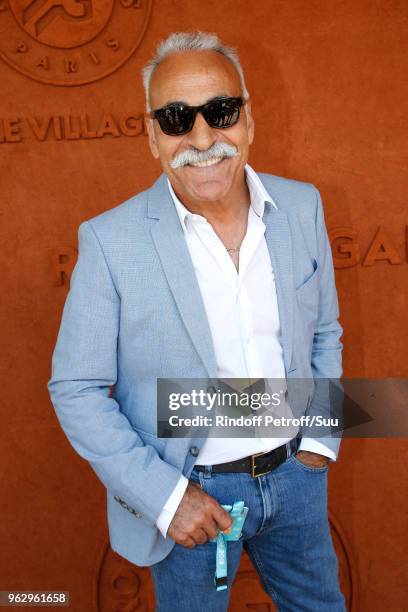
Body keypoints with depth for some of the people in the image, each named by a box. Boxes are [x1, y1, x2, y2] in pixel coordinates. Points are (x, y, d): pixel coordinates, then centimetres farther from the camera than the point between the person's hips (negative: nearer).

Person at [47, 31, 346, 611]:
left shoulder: (302, 205, -5)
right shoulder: (110, 241, -17)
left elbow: (325, 331, 7)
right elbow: (75, 389, -12)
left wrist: (321, 441, 2)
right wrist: (164, 495, -16)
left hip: (296, 475, 4)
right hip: (189, 495, -3)